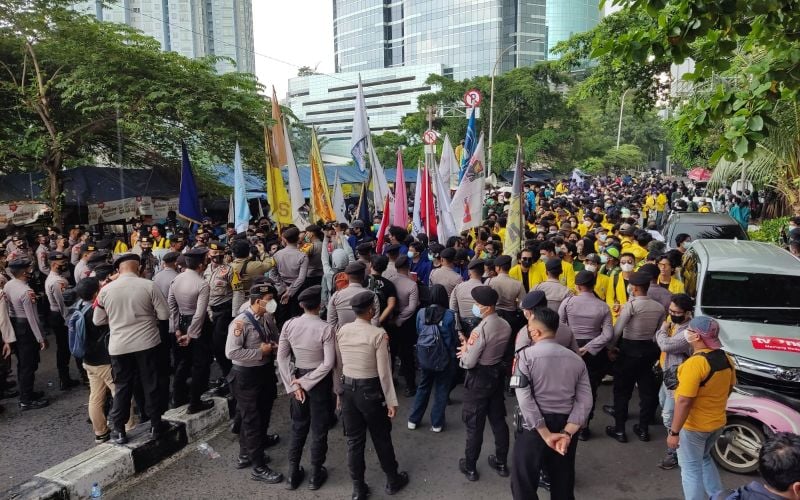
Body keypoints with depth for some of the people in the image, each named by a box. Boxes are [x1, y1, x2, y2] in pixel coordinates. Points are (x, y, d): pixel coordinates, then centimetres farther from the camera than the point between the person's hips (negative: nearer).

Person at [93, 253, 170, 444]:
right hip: (147, 343, -2)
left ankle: (118, 431, 20)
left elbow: (98, 320, 8)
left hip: (119, 346, 2)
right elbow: (164, 315, -8)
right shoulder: (148, 285, -10)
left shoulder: (105, 290, -3)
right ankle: (156, 425, 21)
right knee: (152, 385, 11)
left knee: (122, 388, 14)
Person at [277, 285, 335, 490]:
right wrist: (306, 382, -14)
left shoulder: (289, 325, -8)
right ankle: (316, 475, 26)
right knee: (319, 429, 13)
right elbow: (328, 364, -21)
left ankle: (293, 473, 29)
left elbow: (281, 357, -7)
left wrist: (294, 384, -6)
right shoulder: (326, 329, -19)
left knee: (298, 427, 20)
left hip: (297, 377, 4)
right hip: (320, 381, -3)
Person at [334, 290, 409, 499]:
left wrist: (339, 391, 15)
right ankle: (392, 481, 36)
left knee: (354, 440, 15)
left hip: (347, 390, 4)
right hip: (370, 391, -4)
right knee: (381, 438, 16)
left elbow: (338, 365, 2)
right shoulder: (378, 334, -19)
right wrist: (391, 401, -8)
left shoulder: (342, 331, -4)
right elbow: (384, 372, -17)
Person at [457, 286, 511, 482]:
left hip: (479, 378, -7)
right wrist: (470, 347, 1)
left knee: (474, 424, 8)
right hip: (497, 374, 7)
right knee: (498, 419, 20)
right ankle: (501, 463, 34)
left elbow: (468, 363, -22)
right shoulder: (505, 325, -2)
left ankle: (470, 467, 24)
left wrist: (463, 351, -3)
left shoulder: (481, 330, -28)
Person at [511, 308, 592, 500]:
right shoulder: (576, 359, 4)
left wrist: (545, 434, -15)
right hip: (566, 426, 5)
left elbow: (525, 398, -18)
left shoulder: (526, 355, -10)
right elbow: (585, 401, -4)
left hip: (534, 427, -5)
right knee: (563, 484, 21)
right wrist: (567, 432, -10)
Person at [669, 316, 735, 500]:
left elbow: (684, 402, -28)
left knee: (691, 469, 8)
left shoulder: (695, 363, -28)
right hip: (717, 422, 8)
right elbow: (729, 387, 15)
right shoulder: (725, 358, -2)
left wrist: (674, 432, -21)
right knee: (704, 458, 29)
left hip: (693, 426, -8)